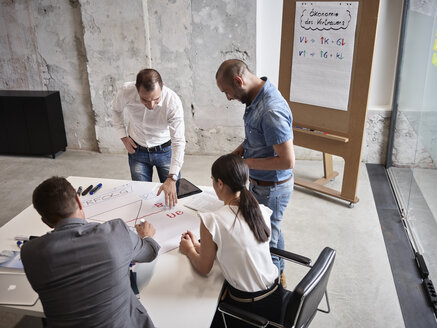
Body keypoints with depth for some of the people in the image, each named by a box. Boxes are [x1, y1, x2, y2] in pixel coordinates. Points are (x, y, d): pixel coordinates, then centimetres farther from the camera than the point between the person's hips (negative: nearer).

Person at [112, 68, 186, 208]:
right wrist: (123, 137, -5)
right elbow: (116, 110, 2)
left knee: (173, 195, 6)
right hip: (137, 150, 2)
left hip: (165, 150, -1)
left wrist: (172, 178, -43)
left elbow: (178, 142, -33)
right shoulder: (126, 92, -24)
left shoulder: (173, 102, -32)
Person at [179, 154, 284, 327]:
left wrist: (189, 250, 15)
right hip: (275, 297, 5)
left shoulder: (211, 222, -21)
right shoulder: (263, 212, -5)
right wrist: (198, 246, 19)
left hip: (248, 308, -5)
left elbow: (204, 268, -5)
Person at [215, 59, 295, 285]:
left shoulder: (271, 111, -32)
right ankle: (278, 272, 50)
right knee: (272, 231, 27)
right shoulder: (257, 98, -1)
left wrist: (247, 163, -23)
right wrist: (243, 147, 0)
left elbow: (287, 161, -31)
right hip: (260, 182, 10)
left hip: (271, 188, -10)